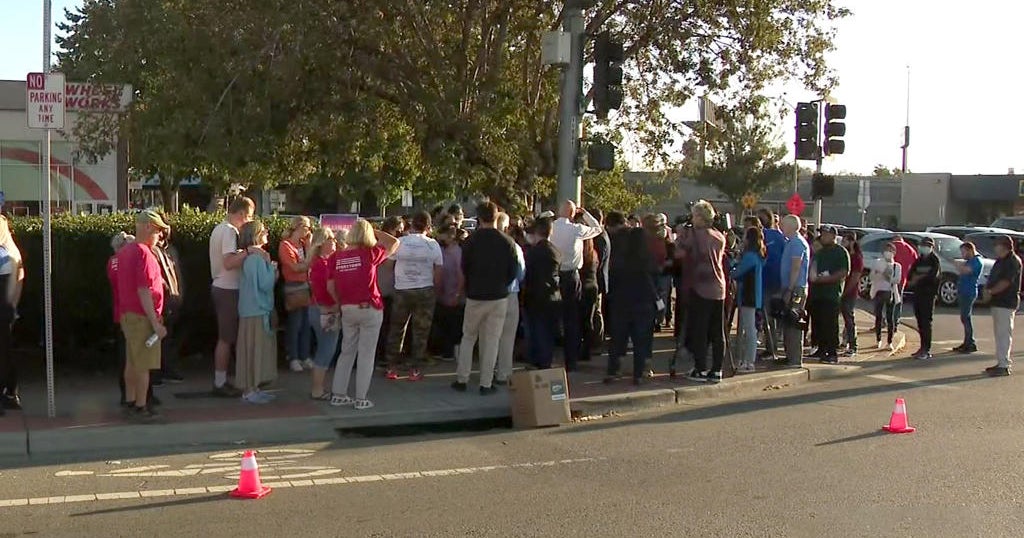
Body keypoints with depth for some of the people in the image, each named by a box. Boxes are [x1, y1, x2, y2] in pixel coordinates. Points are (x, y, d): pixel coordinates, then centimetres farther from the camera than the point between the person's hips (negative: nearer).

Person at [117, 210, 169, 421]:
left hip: (127, 315, 9)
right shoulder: (144, 253, -18)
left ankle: (130, 403, 23)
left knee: (132, 362, 16)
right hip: (142, 316, -9)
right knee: (143, 365, -1)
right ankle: (141, 408, 4)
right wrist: (156, 323, -22)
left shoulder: (124, 252, 11)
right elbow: (144, 291, -23)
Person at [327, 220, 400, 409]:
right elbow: (394, 243, 4)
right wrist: (373, 231, 9)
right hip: (369, 309, -4)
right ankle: (361, 399, 6)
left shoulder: (337, 256, 0)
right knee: (366, 354, 3)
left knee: (347, 351, 16)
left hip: (347, 310, 4)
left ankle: (338, 394, 19)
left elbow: (330, 287, 4)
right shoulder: (370, 253, -10)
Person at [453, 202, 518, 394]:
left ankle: (461, 380, 14)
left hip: (475, 297, 0)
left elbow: (464, 269, 1)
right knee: (492, 340, 6)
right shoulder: (506, 242, -5)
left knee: (468, 338, 13)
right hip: (499, 297, 1)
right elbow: (514, 271, 0)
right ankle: (486, 384, 6)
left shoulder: (471, 241, -8)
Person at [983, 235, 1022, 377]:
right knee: (999, 334, 13)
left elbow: (1005, 282, -19)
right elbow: (992, 279, 21)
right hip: (997, 302, 10)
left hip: (1006, 303, -10)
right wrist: (988, 290, 3)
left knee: (1004, 334, -10)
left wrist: (991, 291, -13)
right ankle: (1001, 363, 18)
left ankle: (1004, 366, -11)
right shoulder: (1000, 261, 19)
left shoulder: (1013, 261, -12)